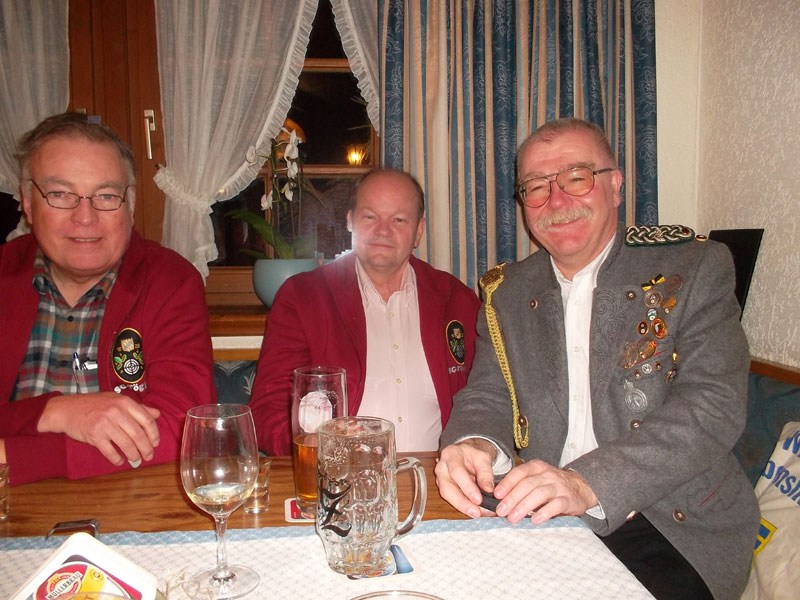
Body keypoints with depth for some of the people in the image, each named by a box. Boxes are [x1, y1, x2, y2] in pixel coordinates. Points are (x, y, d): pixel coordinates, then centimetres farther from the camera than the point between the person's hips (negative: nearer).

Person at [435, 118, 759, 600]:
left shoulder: (696, 268, -3)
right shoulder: (507, 293, 9)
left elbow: (716, 407, -13)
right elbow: (488, 398, 6)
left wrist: (587, 483, -26)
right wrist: (476, 446, -19)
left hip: (671, 531, -1)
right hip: (537, 519, 2)